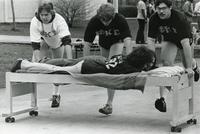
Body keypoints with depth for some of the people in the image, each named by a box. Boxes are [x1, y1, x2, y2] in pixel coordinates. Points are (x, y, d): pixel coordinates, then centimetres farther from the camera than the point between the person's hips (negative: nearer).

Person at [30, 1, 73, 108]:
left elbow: (67, 41, -47)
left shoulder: (59, 20, -40)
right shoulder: (35, 22, -35)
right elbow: (35, 45, -34)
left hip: (58, 42, 0)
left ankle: (56, 94, 21)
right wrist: (38, 62, -45)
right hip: (44, 41, 1)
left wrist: (70, 60, -57)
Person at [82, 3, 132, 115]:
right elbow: (87, 43, -28)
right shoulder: (94, 22, -30)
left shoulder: (120, 20, -35)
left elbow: (127, 40, -44)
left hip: (117, 42, -3)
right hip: (103, 44, 3)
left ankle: (109, 103, -21)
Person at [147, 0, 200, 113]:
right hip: (169, 40, 2)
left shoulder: (180, 18, -39)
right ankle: (164, 98, -26)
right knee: (167, 63, -18)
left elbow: (185, 43, -43)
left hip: (184, 38, -2)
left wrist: (189, 66, -46)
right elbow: (151, 40, -25)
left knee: (188, 66, 9)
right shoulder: (154, 19, -28)